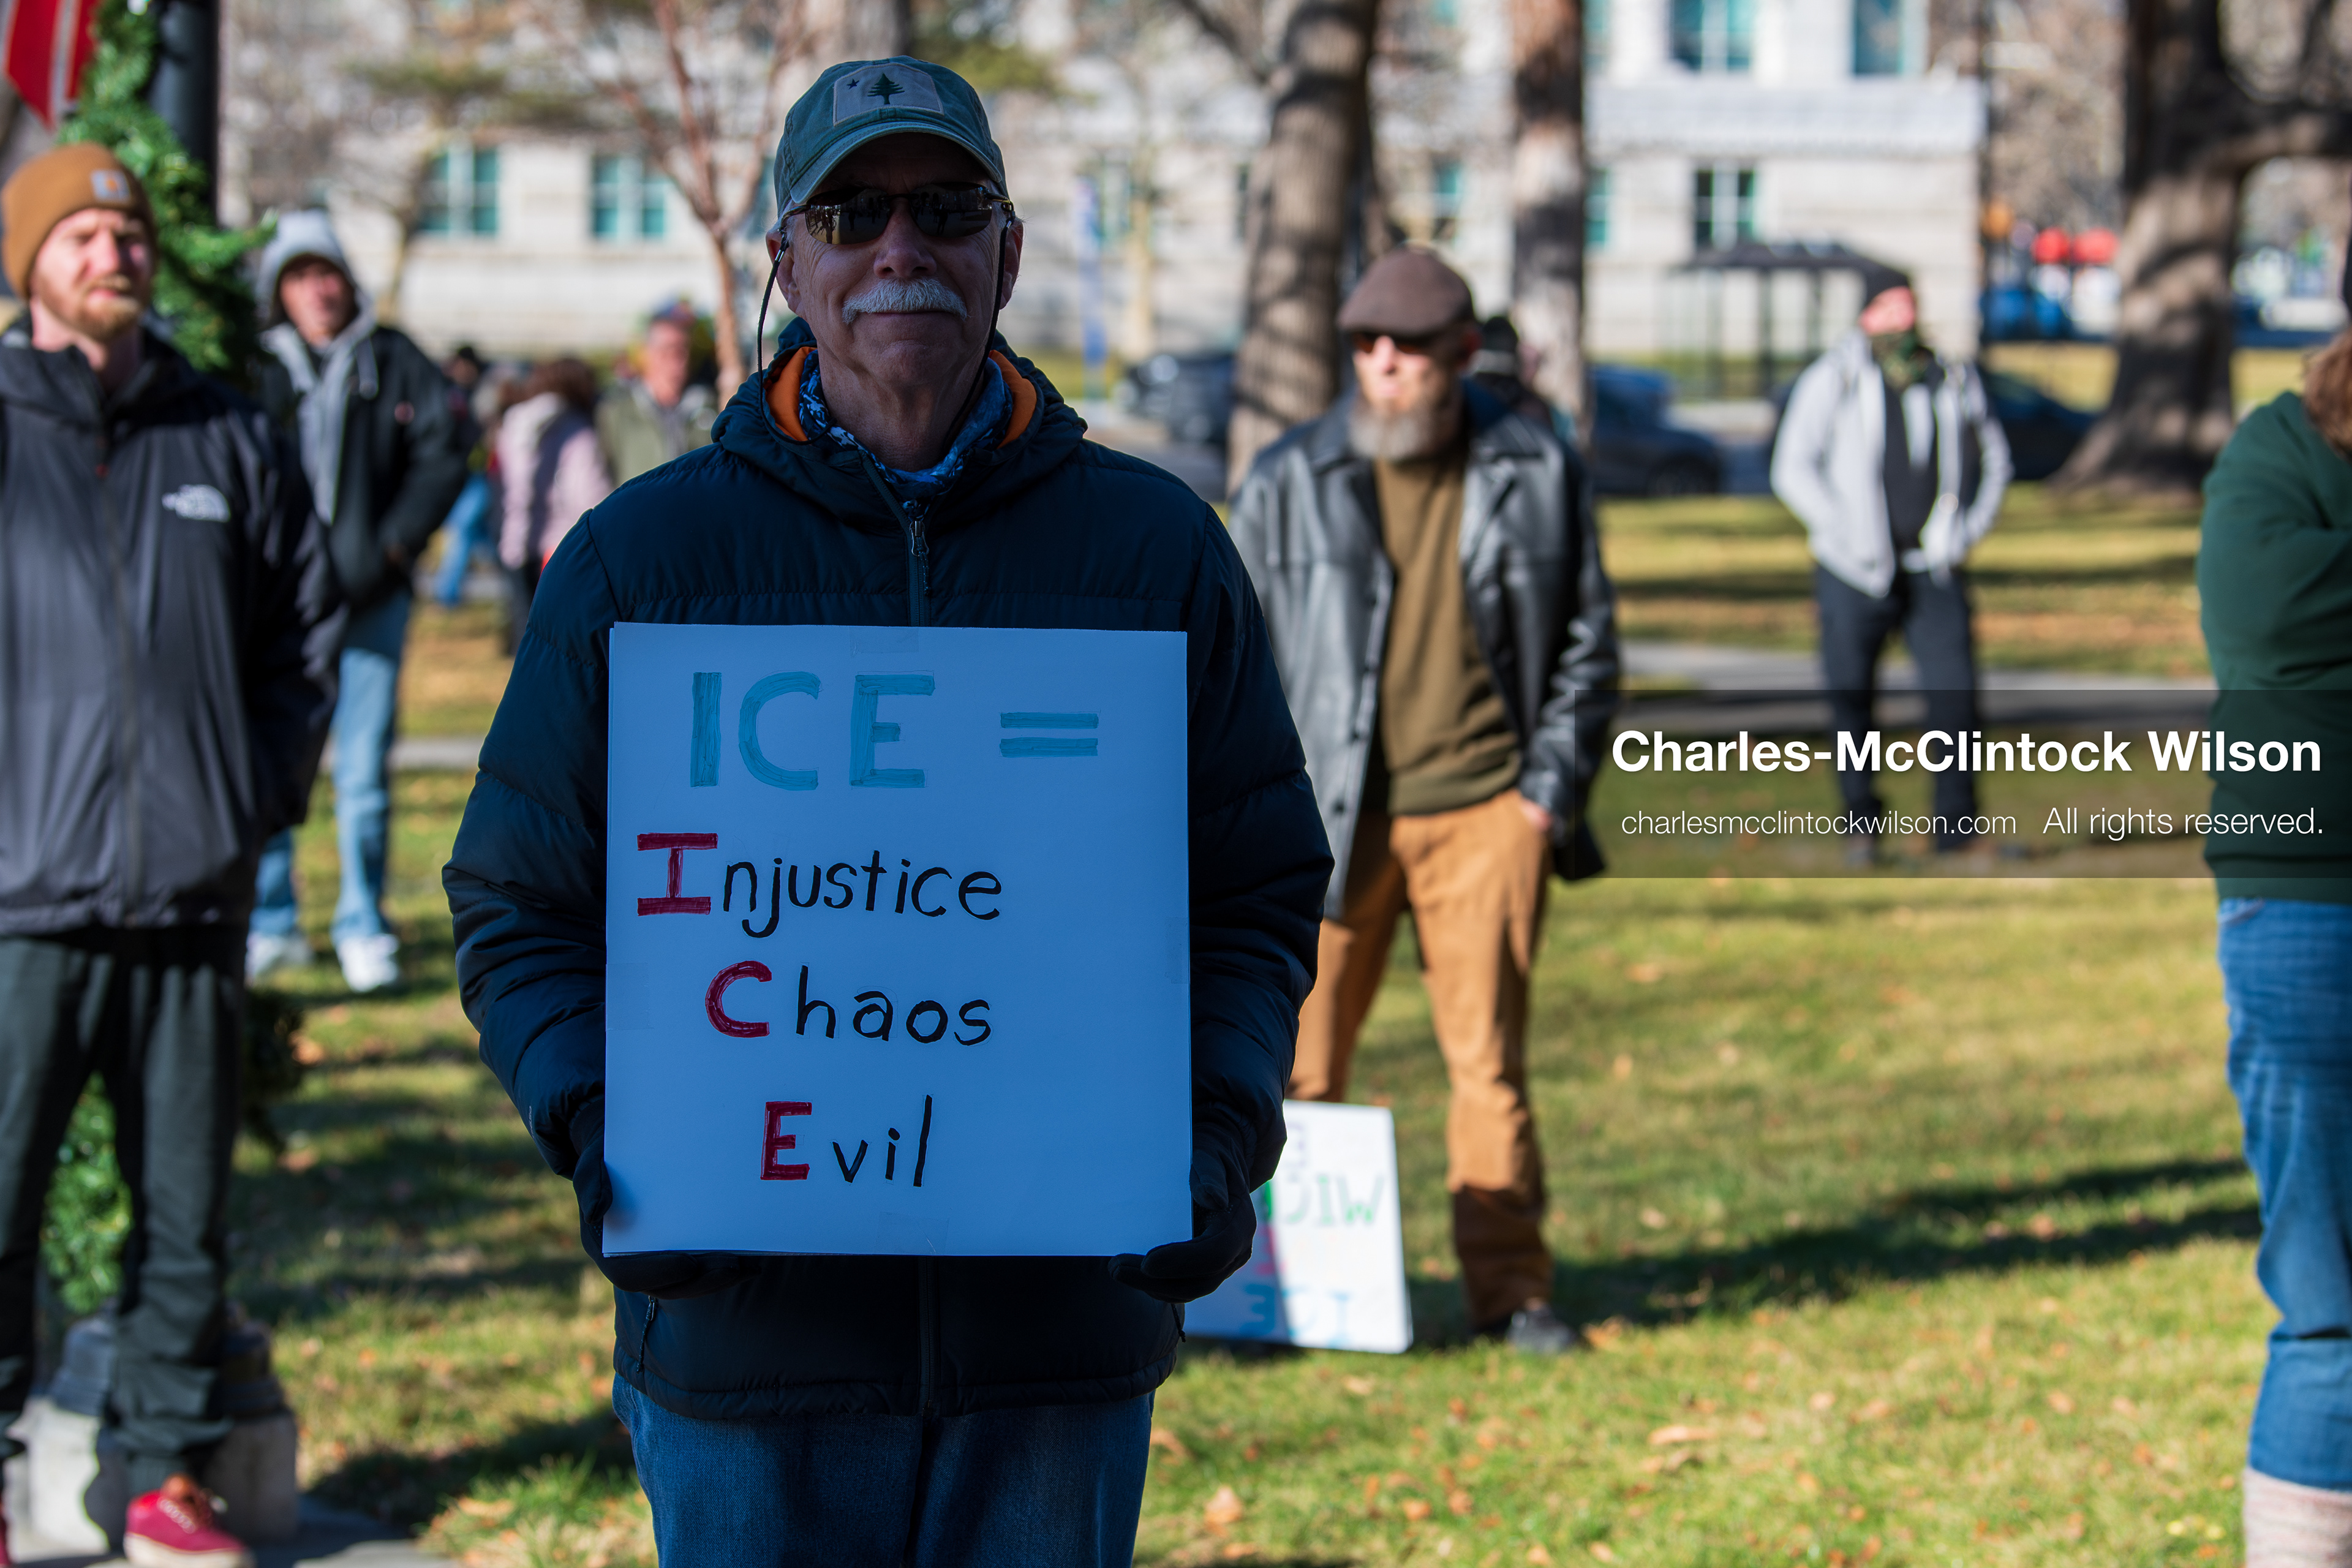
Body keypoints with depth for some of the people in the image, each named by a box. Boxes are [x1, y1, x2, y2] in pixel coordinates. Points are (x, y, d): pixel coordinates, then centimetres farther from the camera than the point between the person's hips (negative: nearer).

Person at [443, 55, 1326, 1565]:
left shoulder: (1157, 546, 7)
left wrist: (1220, 1142, -6)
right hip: (749, 1334, -1)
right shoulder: (643, 557, 3)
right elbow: (521, 910, 7)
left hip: (1063, 1338, 1)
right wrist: (608, 1142, -11)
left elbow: (1264, 894, 11)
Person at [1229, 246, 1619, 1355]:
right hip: (1328, 818, 0)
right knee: (1295, 1063, -1)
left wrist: (1552, 786, 3)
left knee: (1490, 1057, 4)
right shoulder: (1289, 484, 3)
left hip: (1486, 809, 0)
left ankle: (1510, 1287, 12)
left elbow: (1588, 638, 12)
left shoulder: (1537, 475, 5)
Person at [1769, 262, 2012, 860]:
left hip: (1935, 570, 2)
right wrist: (1849, 535, -12)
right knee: (1850, 700, 3)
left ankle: (1956, 826, 3)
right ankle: (1861, 820, 20)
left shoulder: (1956, 381, 6)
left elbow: (1994, 459, 16)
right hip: (1856, 574, -1)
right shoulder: (1831, 380, -2)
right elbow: (1792, 469, -3)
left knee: (1956, 692, -8)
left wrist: (1967, 531, 3)